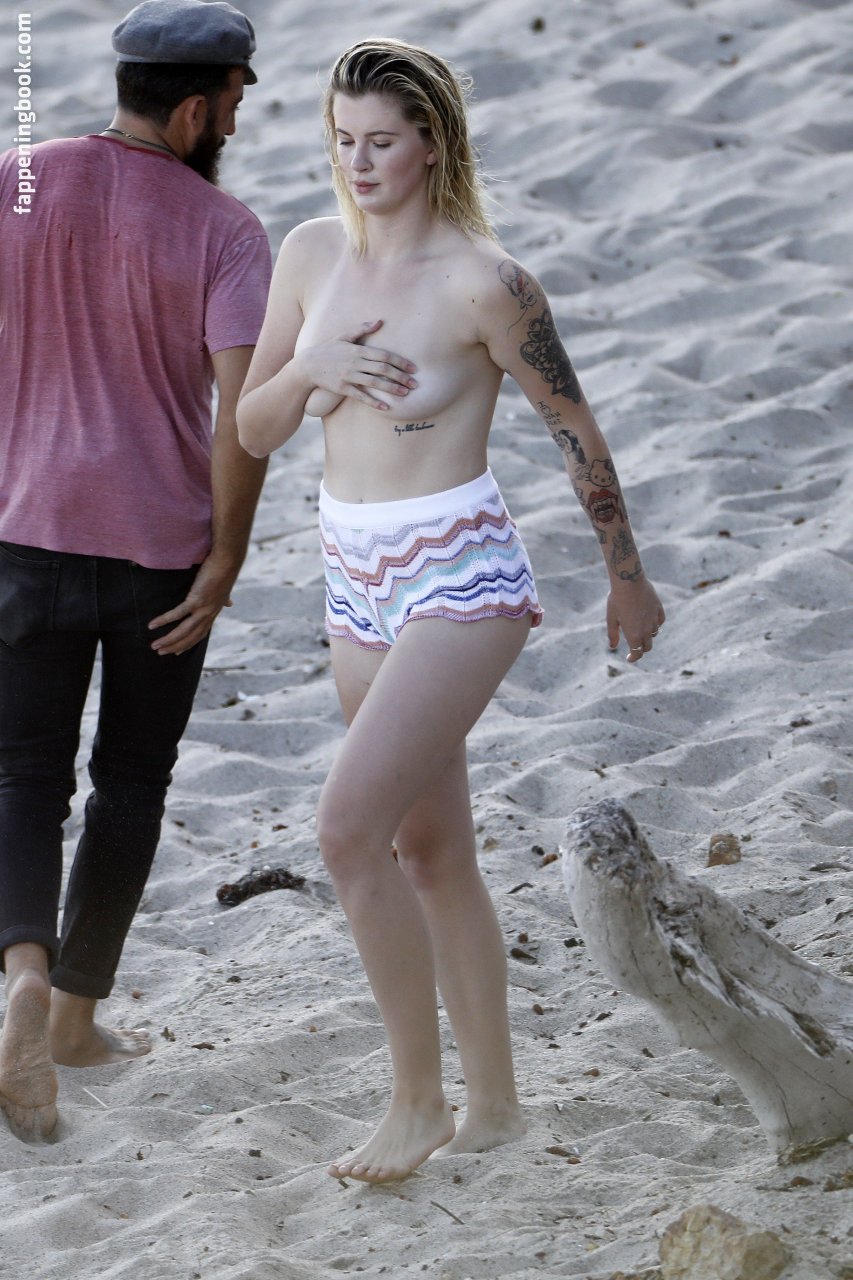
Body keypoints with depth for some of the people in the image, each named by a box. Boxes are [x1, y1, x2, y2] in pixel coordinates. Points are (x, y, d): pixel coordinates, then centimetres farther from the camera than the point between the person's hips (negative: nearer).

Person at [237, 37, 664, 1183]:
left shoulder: (483, 283, -16)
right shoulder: (313, 254, 3)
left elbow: (574, 428, -4)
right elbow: (253, 432, 8)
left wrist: (628, 575, 5)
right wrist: (309, 369, -13)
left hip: (459, 581, -7)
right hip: (358, 583, 7)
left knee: (349, 826, -18)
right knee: (430, 850, 14)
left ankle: (418, 1098, -6)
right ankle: (494, 1105, 25)